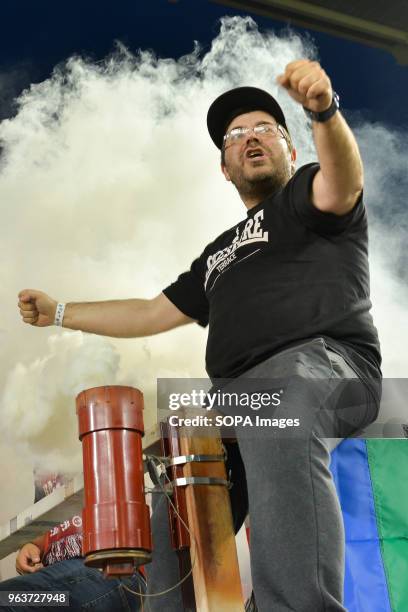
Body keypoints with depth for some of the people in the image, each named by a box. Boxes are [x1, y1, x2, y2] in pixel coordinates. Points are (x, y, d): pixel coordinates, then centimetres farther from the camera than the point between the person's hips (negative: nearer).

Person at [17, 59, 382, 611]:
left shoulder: (309, 193, 15)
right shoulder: (220, 253, 35)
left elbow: (342, 184, -11)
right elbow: (152, 314, 39)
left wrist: (324, 111, -32)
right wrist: (58, 312, 39)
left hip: (319, 360, -8)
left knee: (278, 418, -42)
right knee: (171, 540, -2)